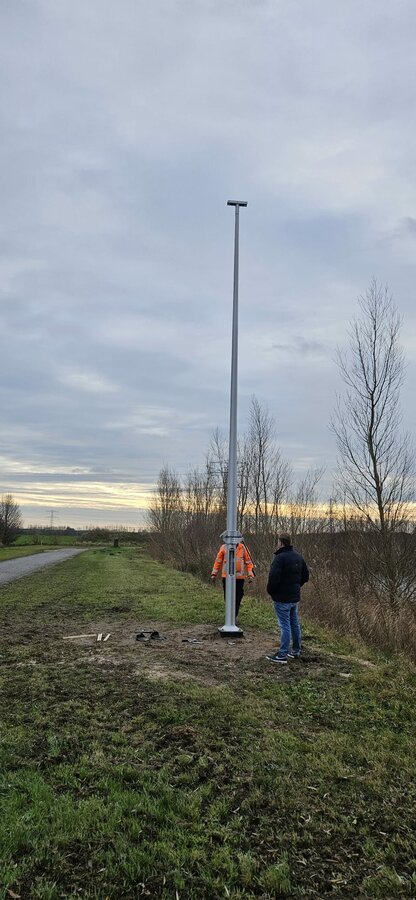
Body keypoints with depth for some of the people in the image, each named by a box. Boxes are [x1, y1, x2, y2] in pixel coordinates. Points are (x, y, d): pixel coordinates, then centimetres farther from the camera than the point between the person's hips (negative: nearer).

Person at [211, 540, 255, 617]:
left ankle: (234, 616, 16)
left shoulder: (242, 548, 2)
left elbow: (248, 561, 6)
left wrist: (250, 574, -1)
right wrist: (214, 573, 4)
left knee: (238, 598, 3)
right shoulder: (224, 547, 2)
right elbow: (218, 560, 7)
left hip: (239, 577, 0)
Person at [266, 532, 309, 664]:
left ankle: (282, 655, 0)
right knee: (294, 624, 16)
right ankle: (296, 651, 26)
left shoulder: (280, 558, -19)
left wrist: (270, 591, -9)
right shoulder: (298, 557, 8)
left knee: (284, 625, -5)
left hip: (282, 598, -8)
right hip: (295, 596, 8)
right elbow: (305, 576, 15)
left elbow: (273, 577, -25)